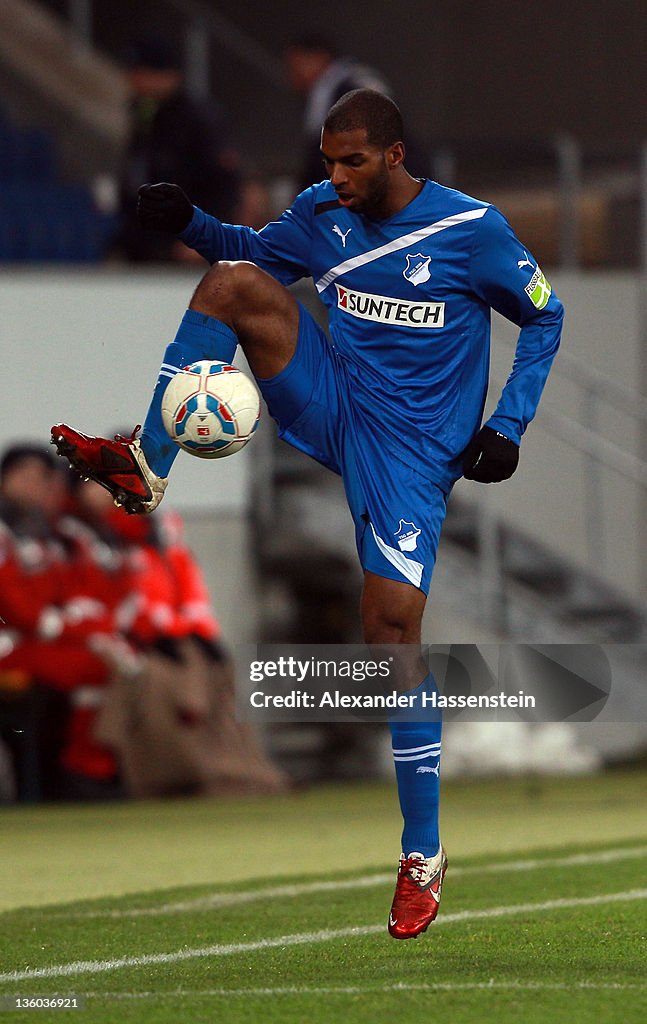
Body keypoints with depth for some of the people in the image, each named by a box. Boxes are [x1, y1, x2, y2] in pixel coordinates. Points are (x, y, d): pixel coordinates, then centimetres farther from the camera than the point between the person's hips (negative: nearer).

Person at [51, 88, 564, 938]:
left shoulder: (472, 230, -11)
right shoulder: (323, 213, 2)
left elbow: (543, 318, 1)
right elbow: (254, 252, 19)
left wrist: (507, 427, -8)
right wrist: (189, 223, -2)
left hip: (411, 451, -4)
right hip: (334, 412, 4)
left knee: (393, 628, -13)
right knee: (238, 284, -17)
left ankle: (424, 855, -1)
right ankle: (146, 467, -18)